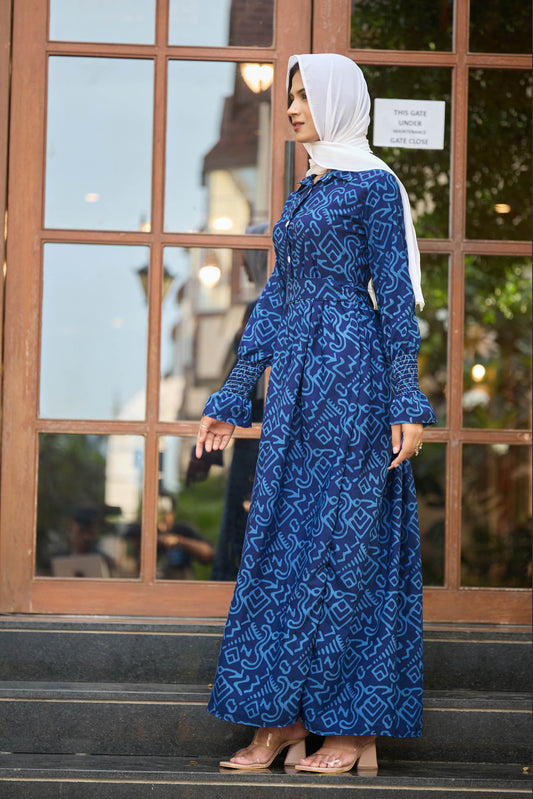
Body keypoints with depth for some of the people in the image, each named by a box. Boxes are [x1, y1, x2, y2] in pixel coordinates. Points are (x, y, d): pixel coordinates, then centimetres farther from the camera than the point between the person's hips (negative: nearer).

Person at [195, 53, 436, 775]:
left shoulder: (373, 185, -4)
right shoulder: (307, 193, 19)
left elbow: (395, 297, -9)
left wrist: (406, 405, -15)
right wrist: (233, 397, 18)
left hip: (351, 370, -8)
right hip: (295, 378, 8)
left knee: (346, 539, -6)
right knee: (282, 539, 5)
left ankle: (358, 729, 0)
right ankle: (282, 720, 8)